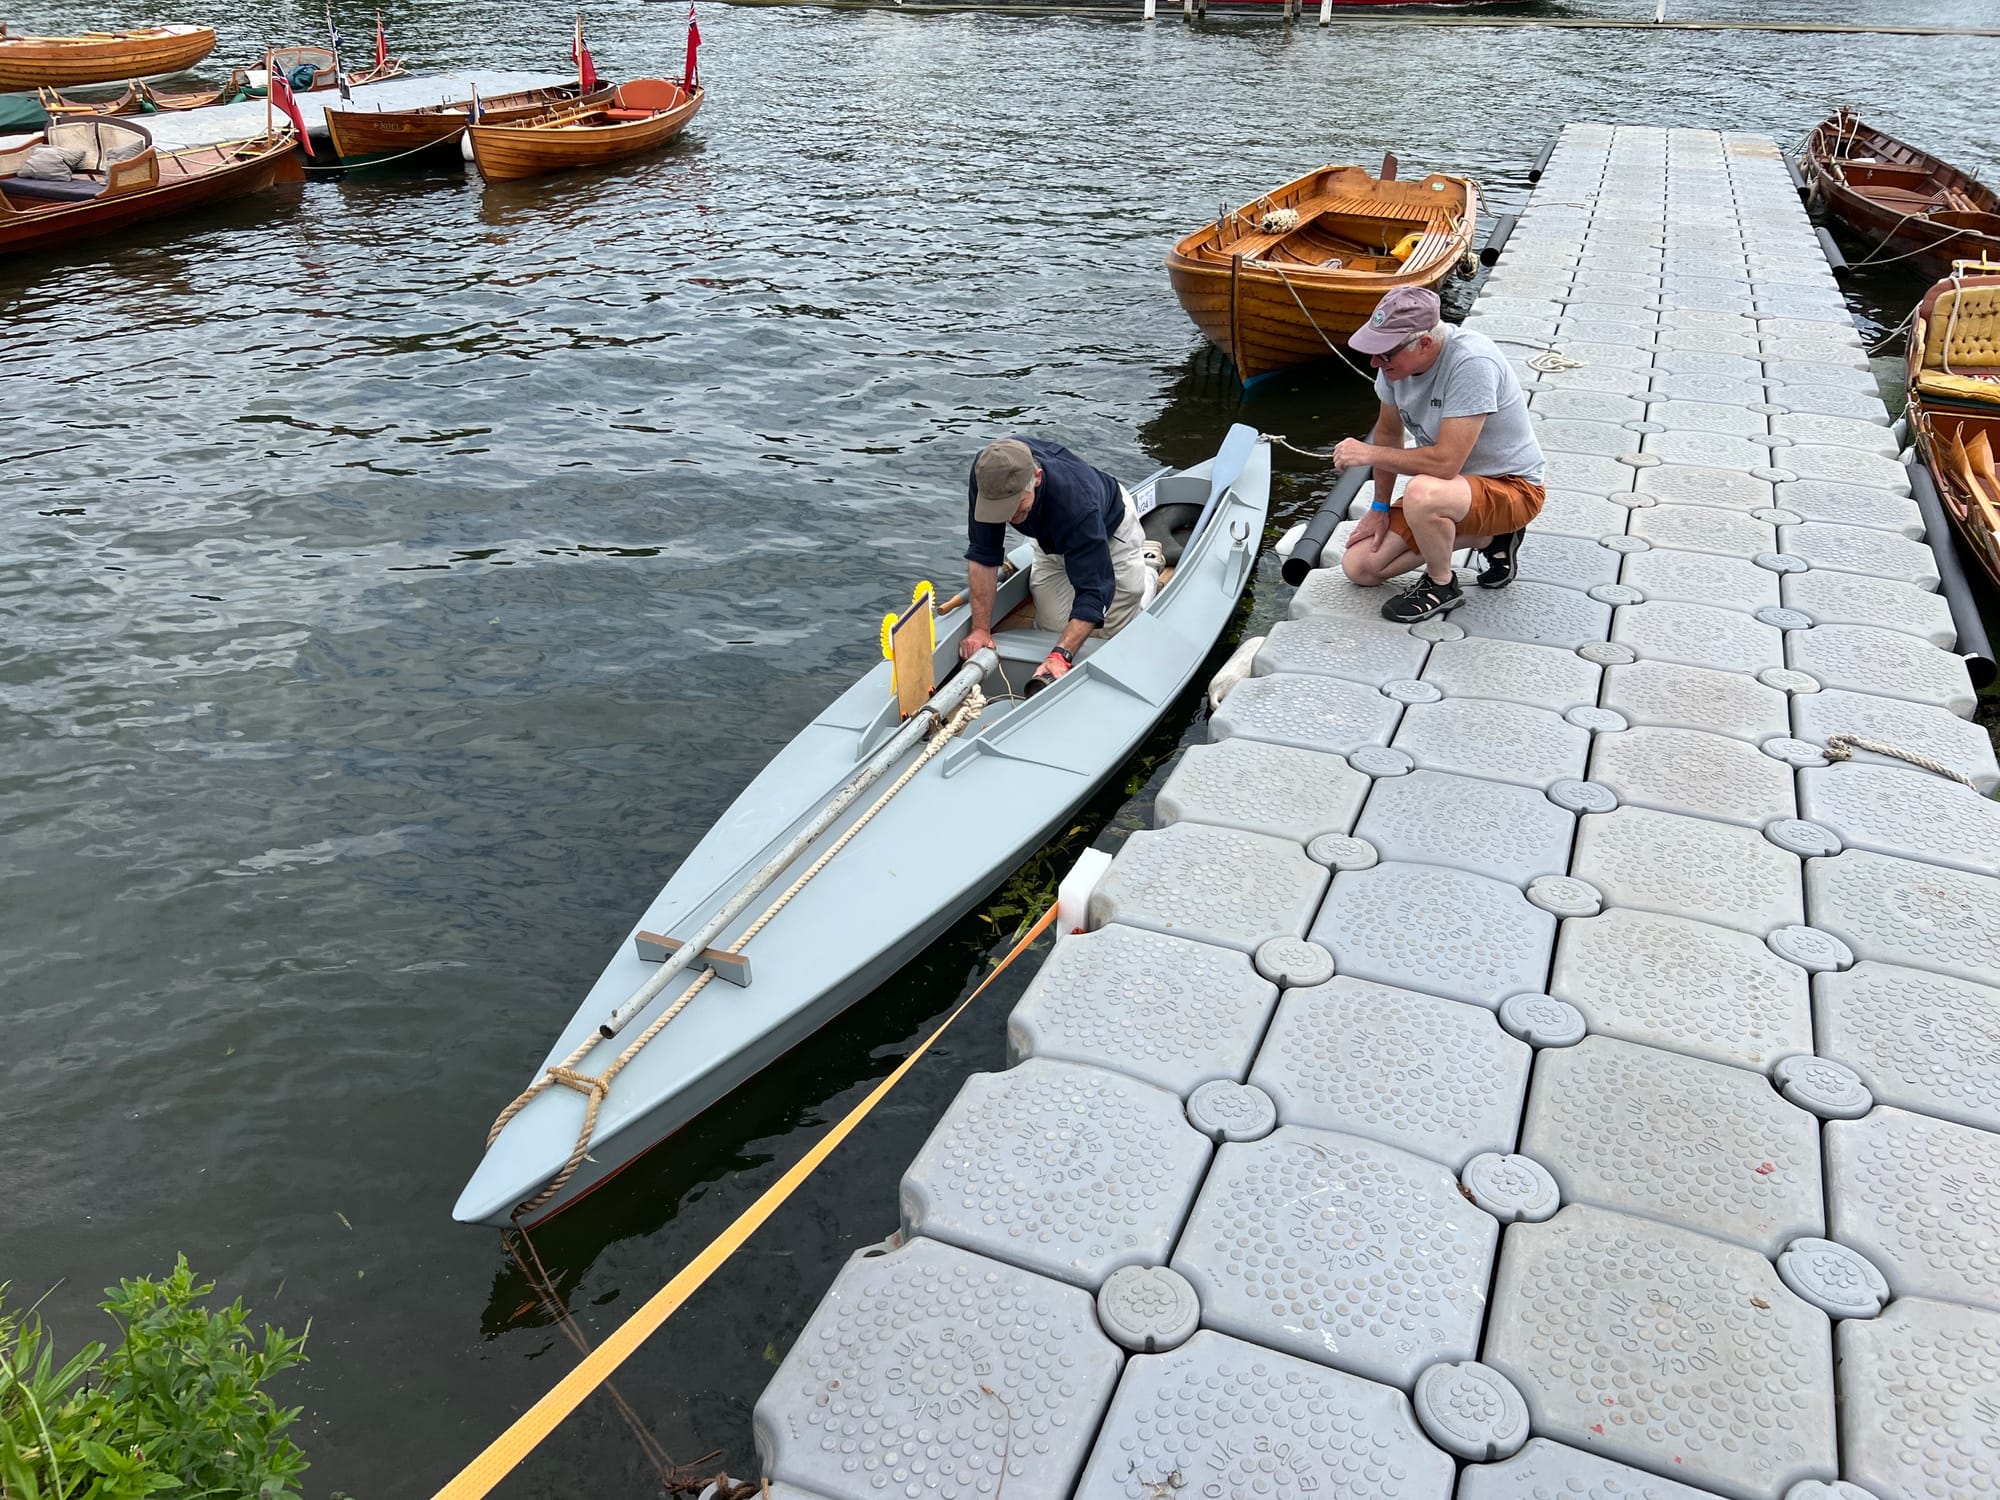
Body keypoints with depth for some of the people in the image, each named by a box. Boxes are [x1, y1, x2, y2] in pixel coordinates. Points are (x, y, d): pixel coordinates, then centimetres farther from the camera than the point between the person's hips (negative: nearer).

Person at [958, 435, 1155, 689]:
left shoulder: (1076, 502, -47)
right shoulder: (988, 472, -35)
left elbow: (1094, 589, -45)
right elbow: (983, 554, -27)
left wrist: (1062, 655, -55)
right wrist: (981, 628, -30)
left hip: (1109, 527, -4)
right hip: (1053, 540, 4)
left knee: (1117, 630, -2)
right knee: (1052, 629, -3)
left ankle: (1148, 564, 26)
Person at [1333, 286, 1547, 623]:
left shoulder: (1472, 363, -32)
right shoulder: (1396, 358, -9)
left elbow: (1445, 462, -35)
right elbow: (1389, 432, 7)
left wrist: (1369, 453, -23)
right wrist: (1379, 508, 8)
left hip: (1512, 487, -8)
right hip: (1454, 483, 9)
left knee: (1422, 493, -40)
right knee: (1359, 566, 2)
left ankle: (1442, 585, -9)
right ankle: (1488, 538, 12)